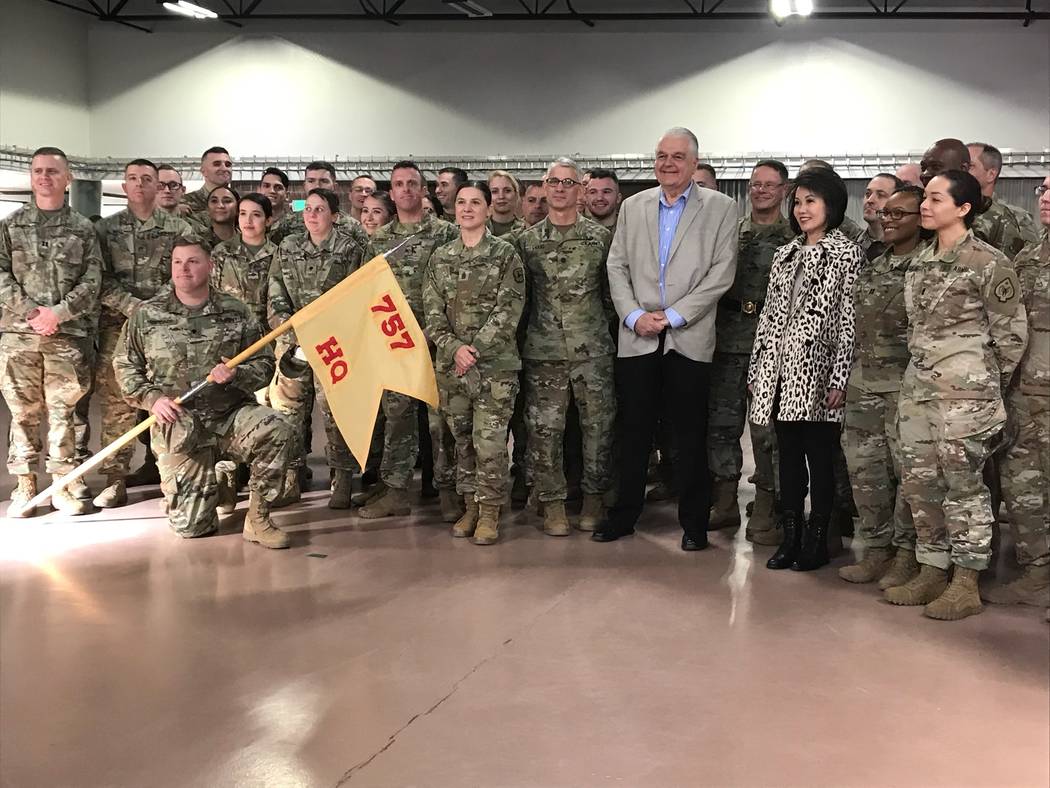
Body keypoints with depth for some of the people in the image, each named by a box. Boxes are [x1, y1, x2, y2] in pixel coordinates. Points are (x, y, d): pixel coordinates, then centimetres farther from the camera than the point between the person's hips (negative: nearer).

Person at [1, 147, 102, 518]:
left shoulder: (83, 229, 7)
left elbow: (92, 281, 1)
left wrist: (58, 312, -12)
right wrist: (30, 311, -11)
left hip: (68, 335, 0)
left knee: (62, 411, 4)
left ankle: (62, 485, 13)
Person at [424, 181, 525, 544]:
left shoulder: (505, 255, -2)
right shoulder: (440, 257, 10)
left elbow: (508, 311, -8)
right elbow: (433, 311, 5)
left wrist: (474, 349, -14)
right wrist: (455, 348, -10)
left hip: (494, 364, -4)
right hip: (450, 364, 4)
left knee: (489, 442, -6)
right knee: (461, 440, 10)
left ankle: (489, 512, 6)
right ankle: (469, 506, 22)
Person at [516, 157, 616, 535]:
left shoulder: (600, 236, 4)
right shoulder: (527, 240, 6)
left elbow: (613, 290, 8)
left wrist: (601, 324, 3)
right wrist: (523, 335, 5)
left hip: (593, 348, 0)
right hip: (543, 350, 1)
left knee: (598, 425, 4)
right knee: (544, 429, 1)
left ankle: (594, 498, 19)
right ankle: (553, 504, 12)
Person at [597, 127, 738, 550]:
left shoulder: (721, 208, 3)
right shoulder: (633, 206, 12)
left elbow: (721, 273, -5)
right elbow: (617, 266, 8)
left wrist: (673, 316, -11)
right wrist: (634, 315, -7)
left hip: (689, 338, -2)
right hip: (637, 337, 3)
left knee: (690, 435, 3)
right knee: (633, 431, 8)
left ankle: (694, 522, 14)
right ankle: (624, 514, 20)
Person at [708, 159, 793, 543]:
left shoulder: (793, 238, 1)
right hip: (727, 339, 4)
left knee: (767, 427, -1)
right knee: (721, 422, 8)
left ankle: (764, 512, 9)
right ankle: (724, 504, 21)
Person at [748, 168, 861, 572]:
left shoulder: (846, 253, -2)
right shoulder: (785, 254, 16)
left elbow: (849, 319, -8)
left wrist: (839, 380, -13)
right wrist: (757, 369, 10)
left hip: (817, 372, -5)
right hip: (781, 371, 5)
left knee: (820, 459, 2)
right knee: (788, 457, 9)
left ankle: (816, 542, 12)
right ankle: (790, 539, 17)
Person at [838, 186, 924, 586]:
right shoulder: (871, 268, 15)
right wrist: (844, 378, 16)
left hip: (906, 385, -7)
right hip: (864, 384, 7)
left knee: (908, 469, 0)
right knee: (864, 468, 9)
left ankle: (907, 554, 12)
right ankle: (876, 549, 21)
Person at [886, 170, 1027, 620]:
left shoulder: (987, 263, -10)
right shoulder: (920, 261, 12)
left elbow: (1012, 330, -5)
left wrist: (990, 383, 3)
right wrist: (920, 372, 15)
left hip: (964, 391, -7)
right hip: (918, 386, 7)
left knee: (963, 485, -1)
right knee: (919, 482, 10)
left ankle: (966, 584, 8)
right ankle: (932, 572, 21)